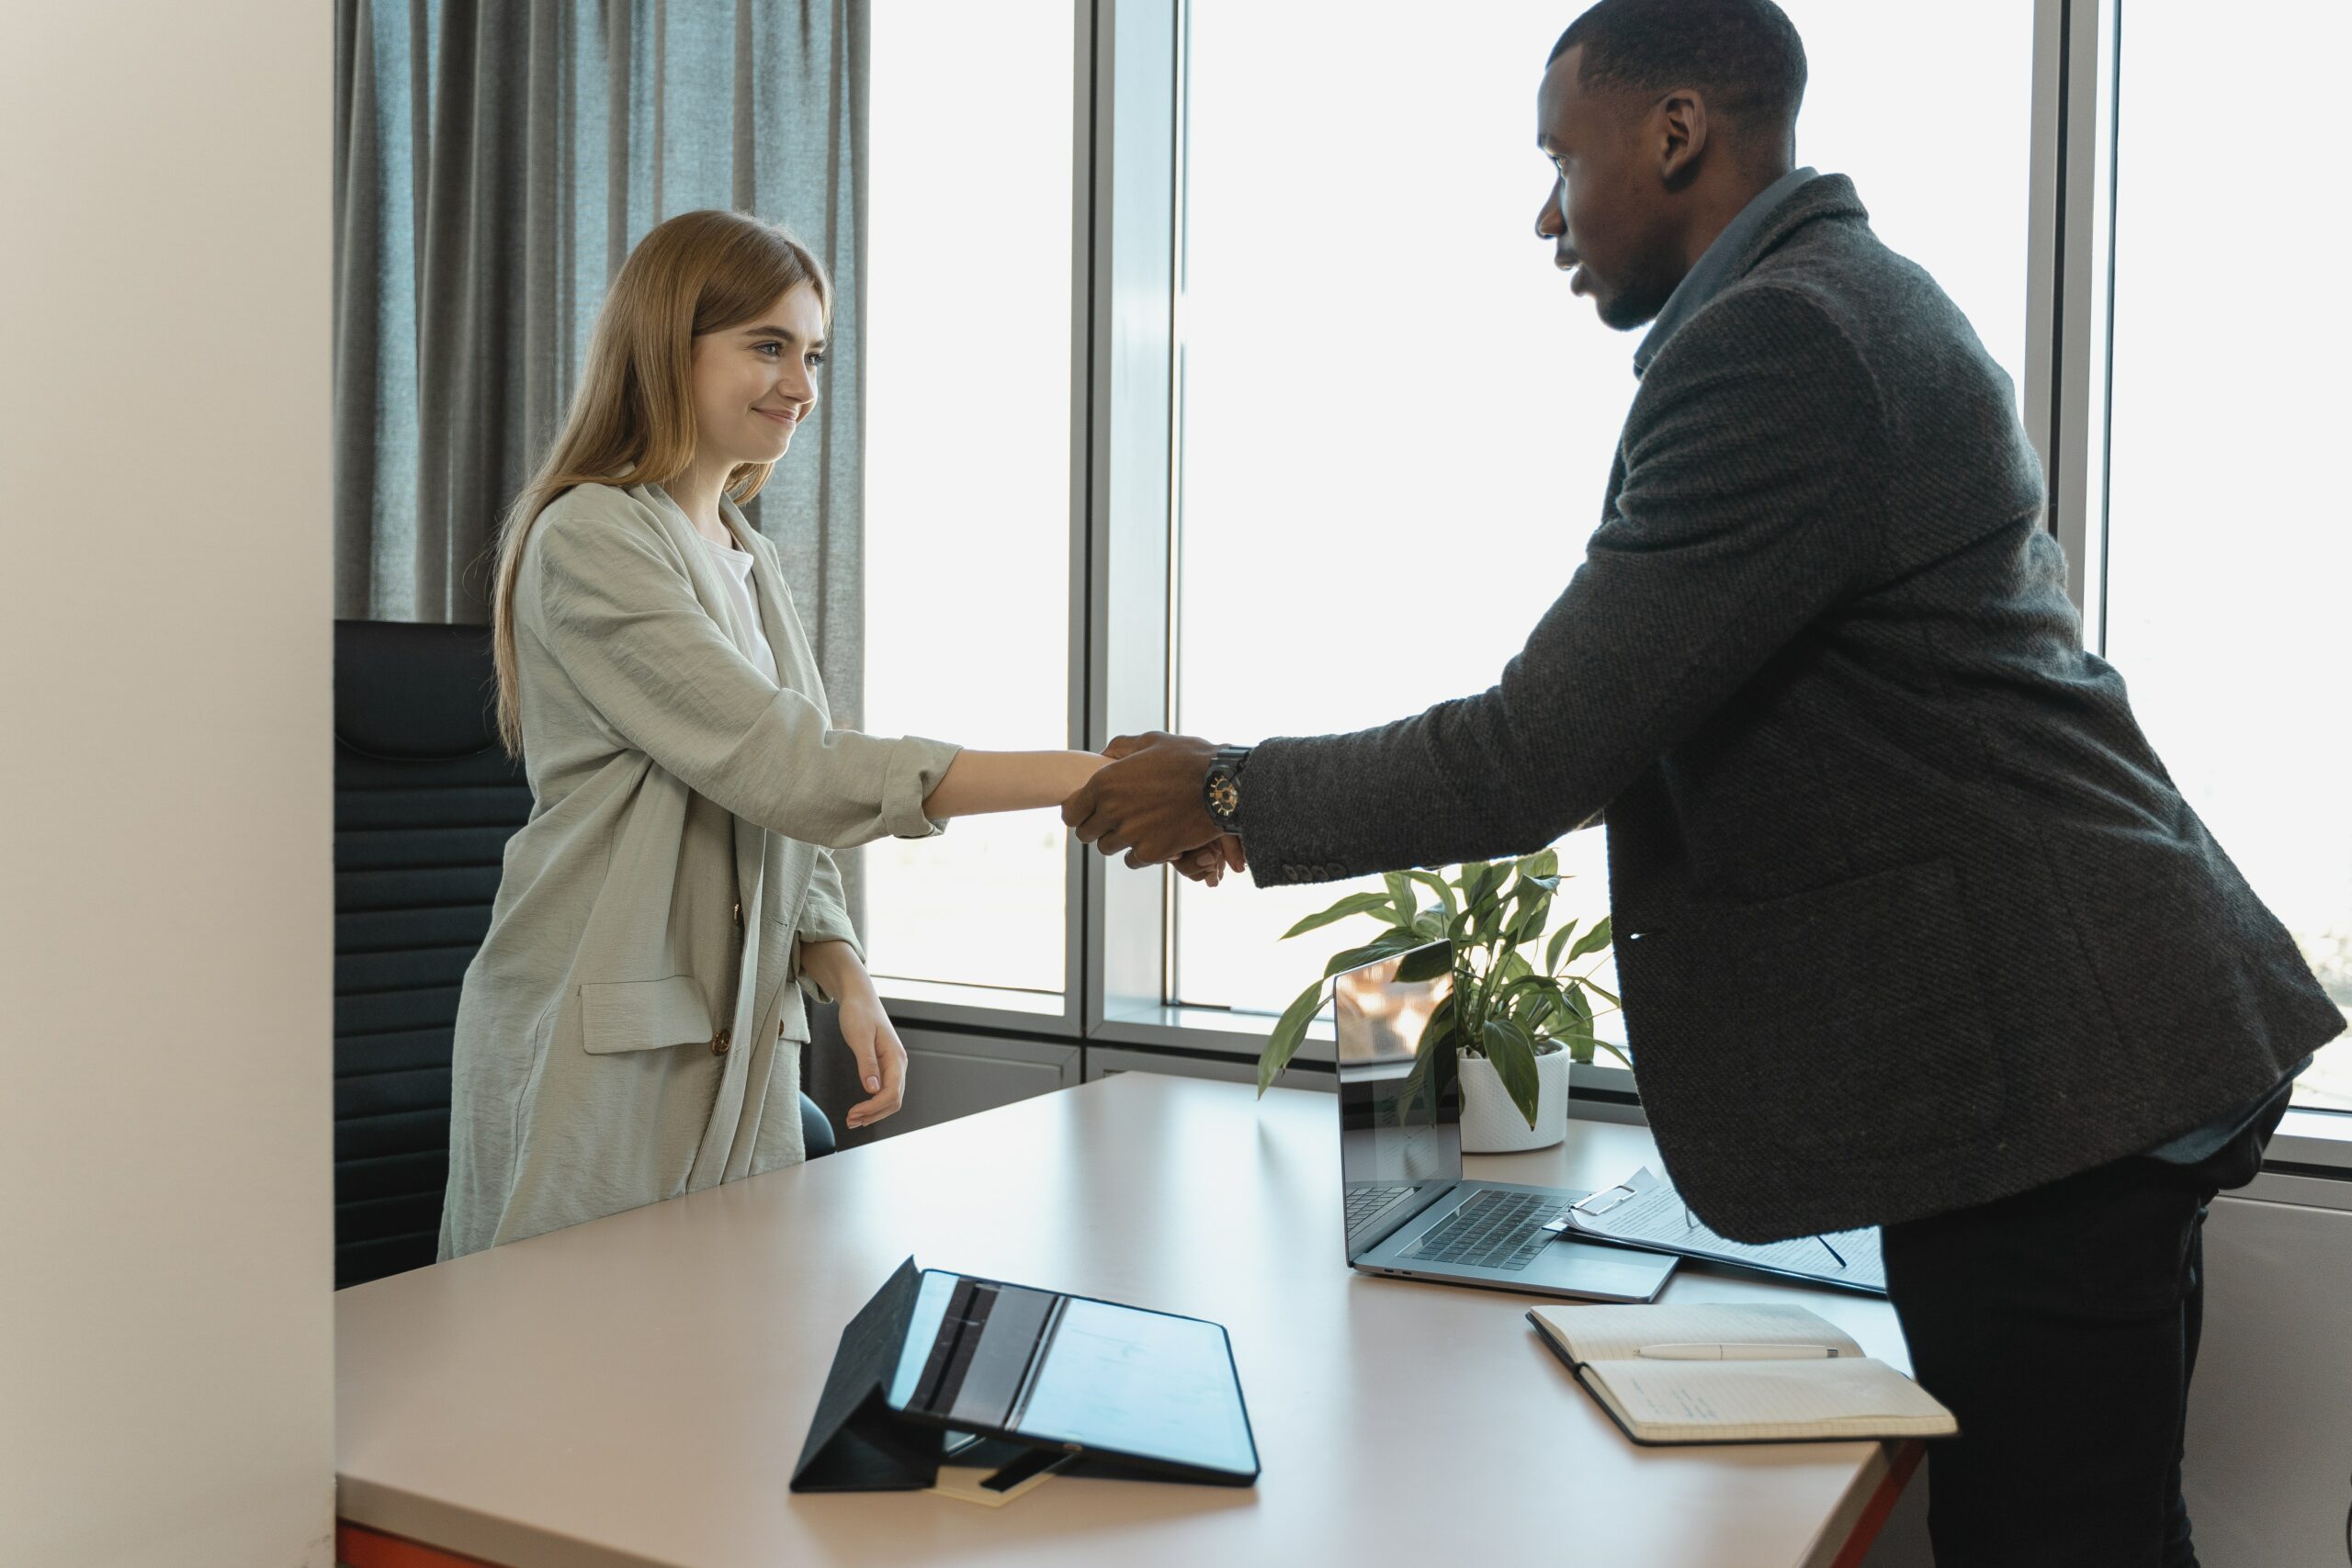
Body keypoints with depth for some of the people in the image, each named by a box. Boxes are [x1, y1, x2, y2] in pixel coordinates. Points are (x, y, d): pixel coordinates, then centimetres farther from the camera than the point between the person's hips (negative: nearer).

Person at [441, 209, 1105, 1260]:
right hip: (599, 1045, -7)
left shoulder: (747, 562, 15)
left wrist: (848, 981, -1)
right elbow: (781, 763, -22)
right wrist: (1087, 779, -25)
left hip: (741, 1042, 7)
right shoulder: (589, 539, -11)